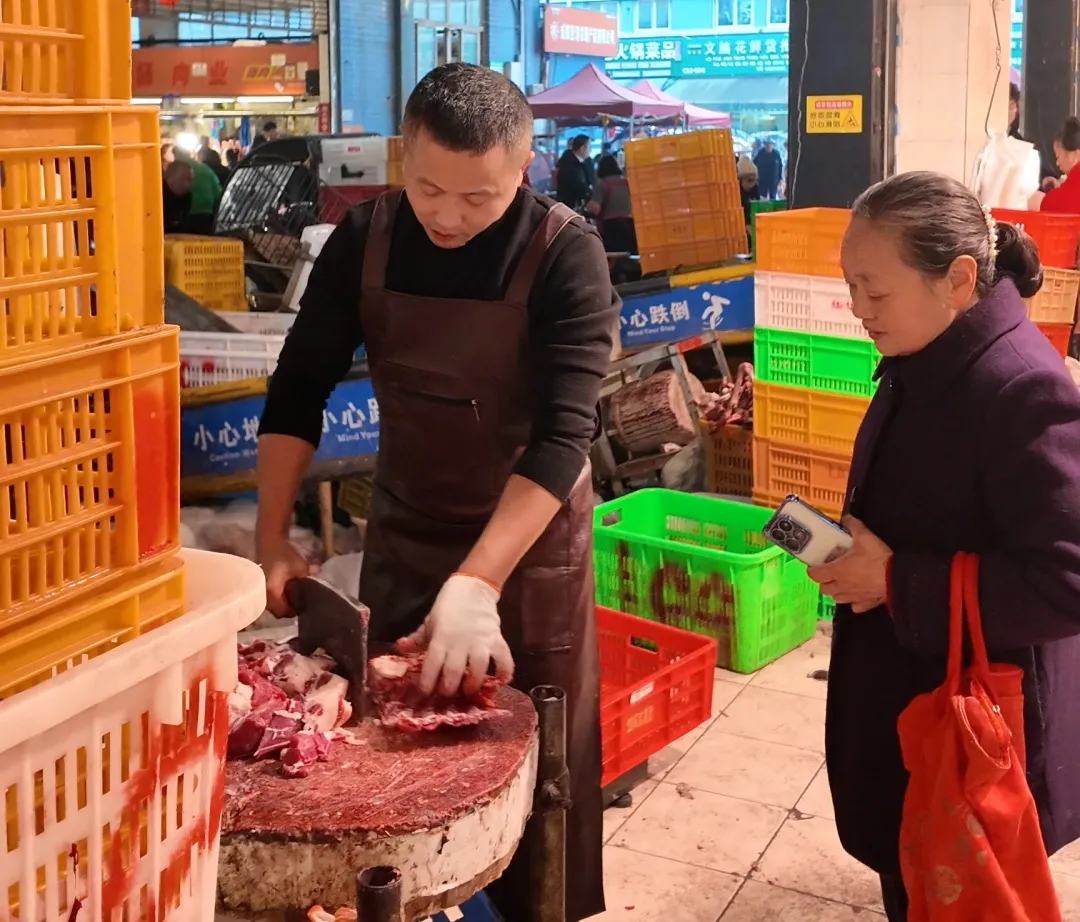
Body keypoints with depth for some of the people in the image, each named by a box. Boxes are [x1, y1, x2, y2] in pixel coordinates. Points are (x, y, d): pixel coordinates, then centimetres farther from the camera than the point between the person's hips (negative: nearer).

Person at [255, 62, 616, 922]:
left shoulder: (566, 254, -20)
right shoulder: (365, 239, -8)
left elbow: (562, 433, -27)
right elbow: (299, 388, -1)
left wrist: (476, 583, -37)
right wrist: (274, 536, -9)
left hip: (530, 543, -3)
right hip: (403, 535, 4)